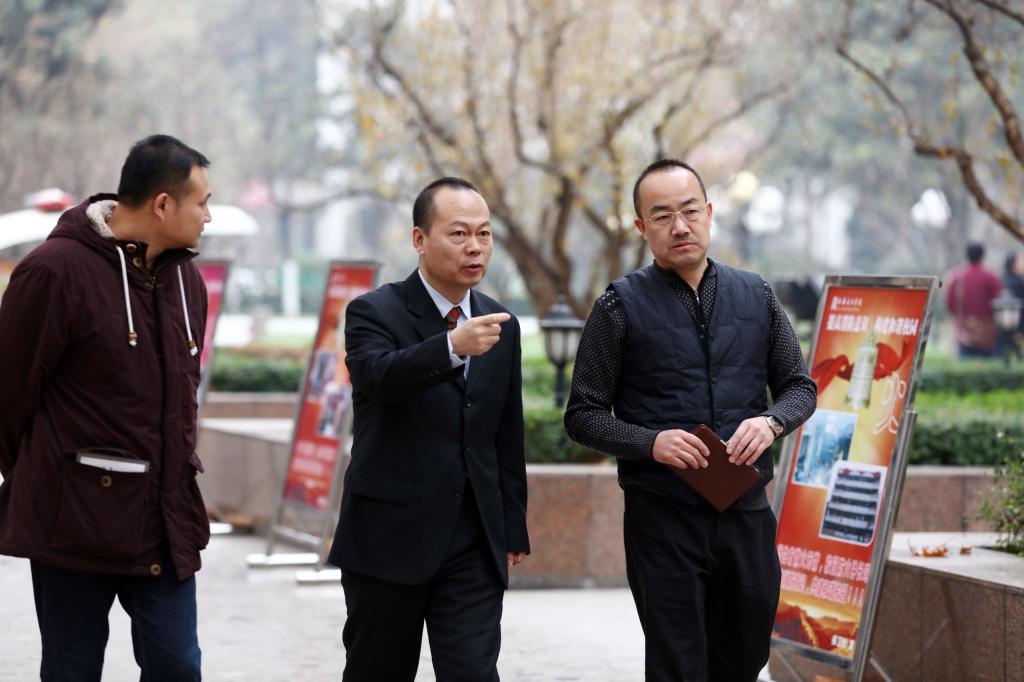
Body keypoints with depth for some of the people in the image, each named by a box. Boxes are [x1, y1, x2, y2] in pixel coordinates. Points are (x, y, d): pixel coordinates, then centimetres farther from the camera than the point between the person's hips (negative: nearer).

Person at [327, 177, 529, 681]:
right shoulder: (375, 313, -6)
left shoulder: (500, 326, 10)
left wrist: (513, 530, 16)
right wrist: (452, 348, -46)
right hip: (390, 539, -3)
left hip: (473, 545, 3)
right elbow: (378, 376, -29)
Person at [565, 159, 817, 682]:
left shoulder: (756, 296, 7)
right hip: (663, 517, -3)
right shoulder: (621, 306, -2)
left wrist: (772, 422, -9)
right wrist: (652, 443, -18)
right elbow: (583, 416, -1)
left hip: (746, 511, 3)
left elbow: (800, 386, 13)